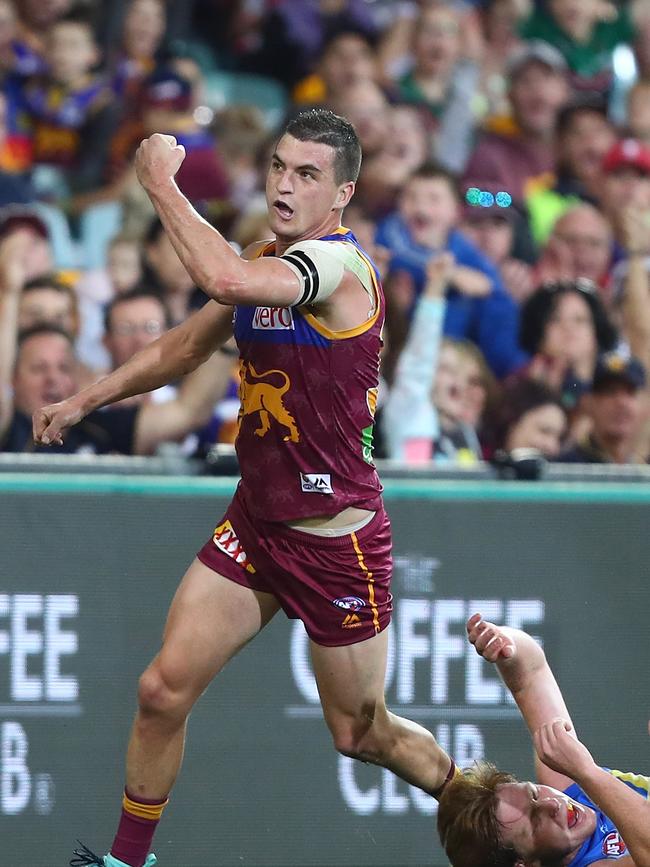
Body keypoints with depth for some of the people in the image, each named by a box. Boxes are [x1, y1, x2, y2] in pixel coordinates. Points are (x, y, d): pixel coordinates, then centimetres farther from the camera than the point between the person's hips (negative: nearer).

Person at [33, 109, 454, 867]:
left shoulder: (338, 263, -21)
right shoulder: (266, 260, 7)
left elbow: (223, 279, -39)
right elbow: (186, 346, 24)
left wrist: (161, 184, -28)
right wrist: (87, 399, 19)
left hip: (336, 540, -7)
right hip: (255, 522, 7)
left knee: (361, 733, 7)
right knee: (163, 690, -2)